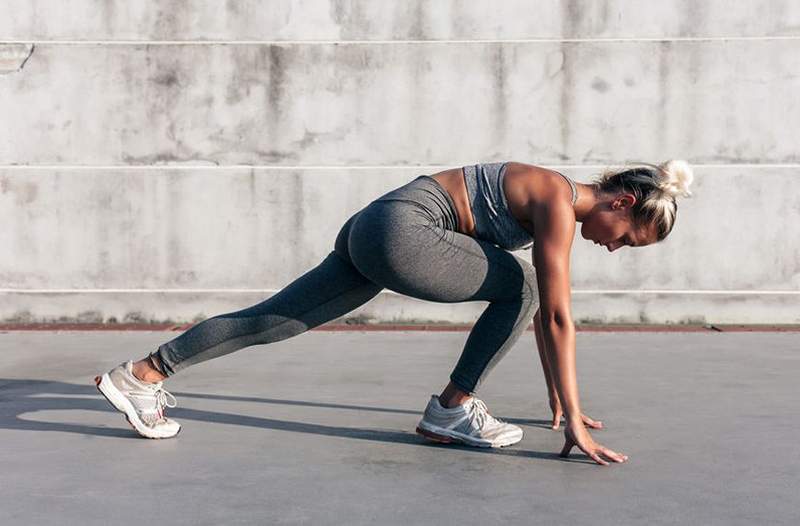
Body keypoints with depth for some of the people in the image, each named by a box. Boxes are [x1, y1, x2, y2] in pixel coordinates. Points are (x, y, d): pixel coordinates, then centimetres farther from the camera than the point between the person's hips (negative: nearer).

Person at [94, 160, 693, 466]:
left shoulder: (557, 206, 17)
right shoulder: (560, 203, -10)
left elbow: (544, 314, 23)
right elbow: (557, 316, -13)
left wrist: (559, 398, 27)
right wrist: (574, 422, -11)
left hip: (376, 232, 9)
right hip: (400, 231, -9)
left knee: (274, 319, 8)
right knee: (519, 284, -2)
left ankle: (143, 373, 11)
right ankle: (451, 410, 4)